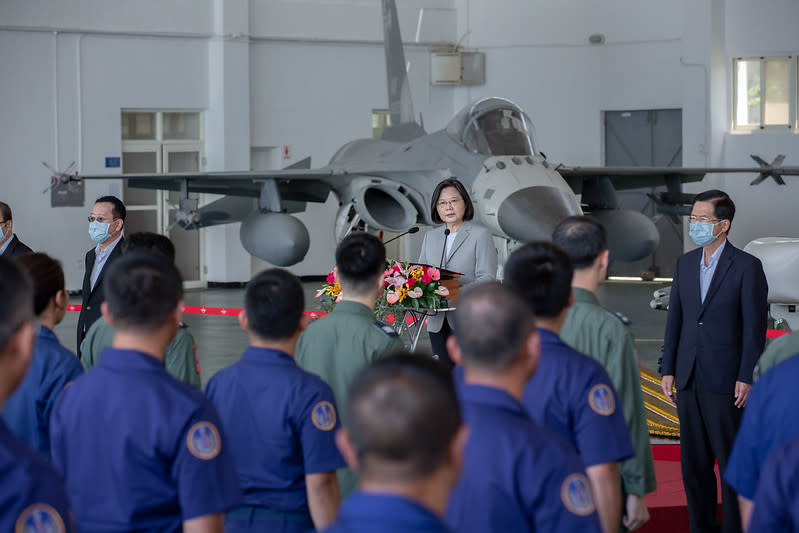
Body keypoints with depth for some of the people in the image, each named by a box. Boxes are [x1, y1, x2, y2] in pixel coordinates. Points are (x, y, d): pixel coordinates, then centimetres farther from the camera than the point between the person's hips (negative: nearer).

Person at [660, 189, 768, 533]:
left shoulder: (747, 267, -8)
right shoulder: (685, 263, 9)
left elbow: (755, 328, -9)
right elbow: (675, 320, 11)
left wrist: (746, 378, -13)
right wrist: (668, 371, 7)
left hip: (725, 381, -6)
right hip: (689, 378, 6)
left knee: (732, 462, -1)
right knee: (694, 462, 10)